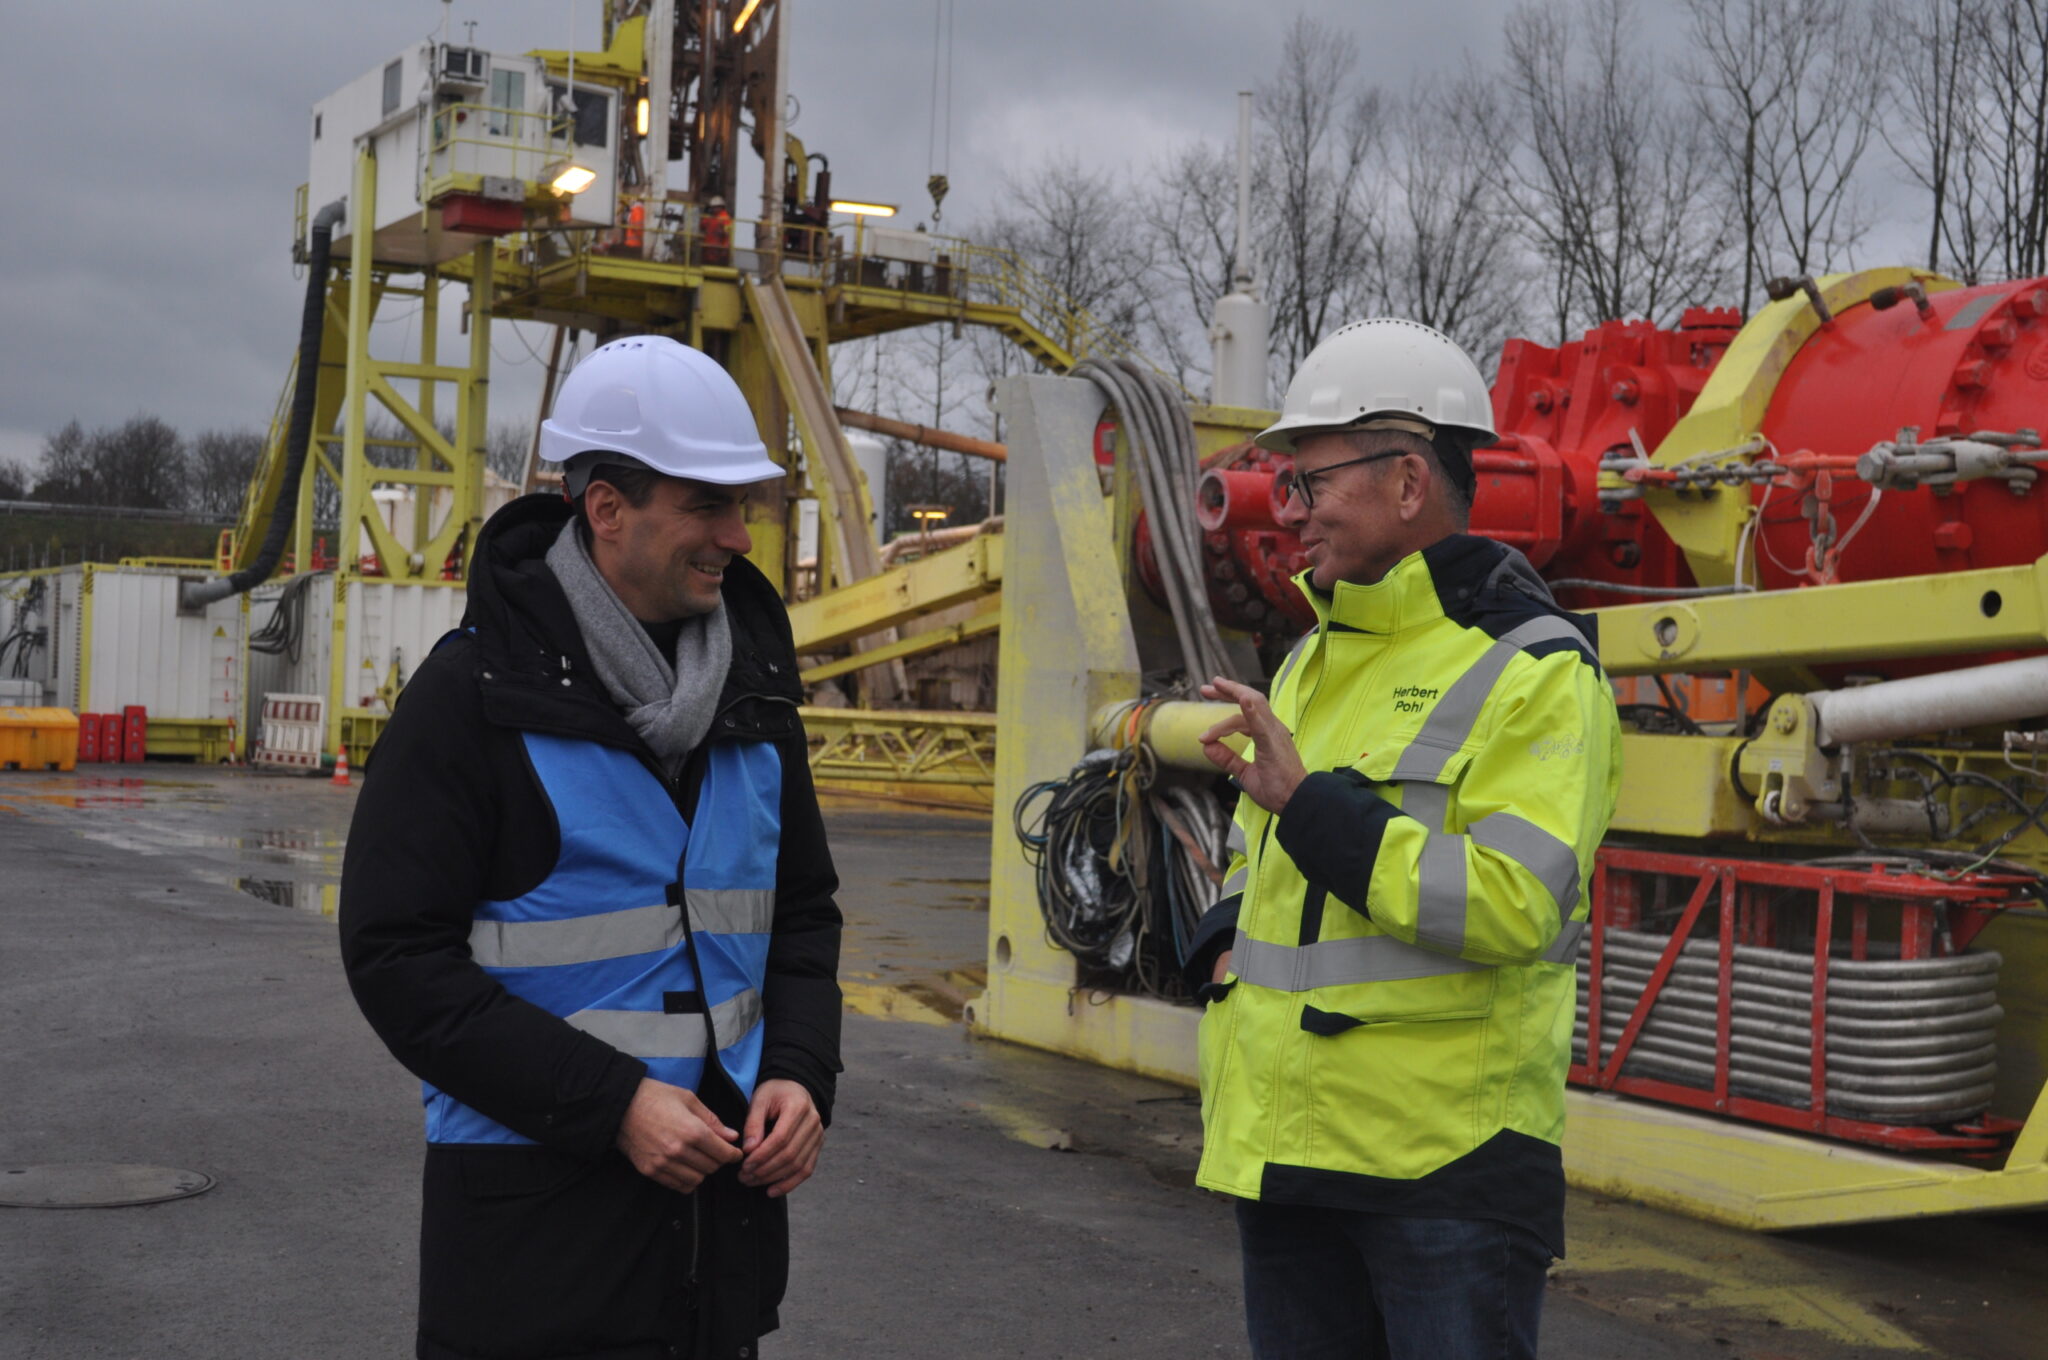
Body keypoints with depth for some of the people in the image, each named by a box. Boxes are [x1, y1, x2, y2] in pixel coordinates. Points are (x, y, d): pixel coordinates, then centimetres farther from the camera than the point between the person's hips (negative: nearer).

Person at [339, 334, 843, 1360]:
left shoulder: (751, 687, 6)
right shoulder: (475, 692, -11)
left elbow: (801, 909, 15)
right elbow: (398, 955, -14)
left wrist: (799, 1073, -4)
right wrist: (609, 1103, -19)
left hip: (723, 1192, 5)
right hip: (536, 1200, -5)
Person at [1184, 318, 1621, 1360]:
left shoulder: (1534, 672, -10)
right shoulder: (1311, 664, 16)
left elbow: (1514, 904, -22)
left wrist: (1310, 800, -23)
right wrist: (1226, 950, 4)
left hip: (1448, 1158, -8)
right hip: (1281, 1146, 8)